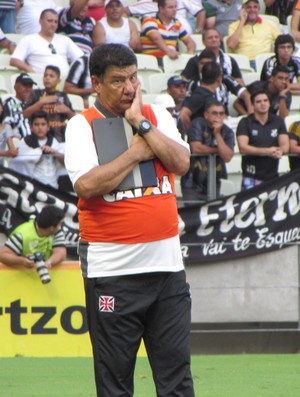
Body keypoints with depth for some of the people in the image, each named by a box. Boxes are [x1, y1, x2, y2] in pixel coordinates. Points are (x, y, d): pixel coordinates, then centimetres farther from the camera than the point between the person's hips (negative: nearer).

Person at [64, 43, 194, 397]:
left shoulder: (158, 116, 12)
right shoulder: (81, 126, -1)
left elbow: (181, 163, -4)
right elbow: (87, 184, -16)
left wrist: (141, 124, -7)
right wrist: (137, 153, -8)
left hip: (166, 263, 4)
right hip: (112, 271, -3)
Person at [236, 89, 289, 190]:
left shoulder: (278, 121, 11)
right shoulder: (245, 123, 1)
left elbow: (285, 146, 5)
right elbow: (243, 147, -11)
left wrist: (280, 151, -21)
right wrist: (266, 151, -21)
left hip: (273, 175, 3)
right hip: (252, 177, -3)